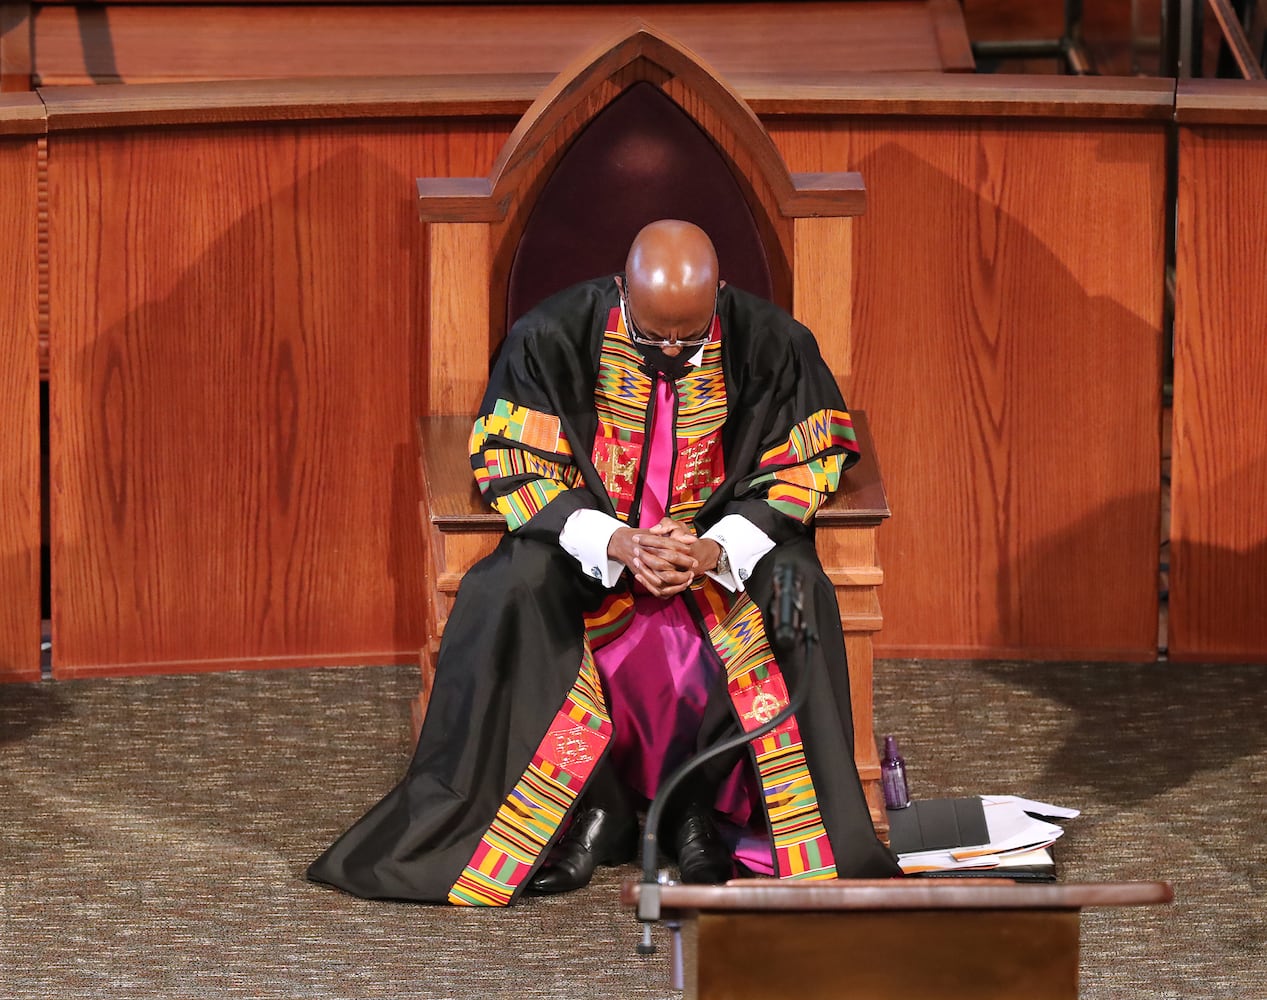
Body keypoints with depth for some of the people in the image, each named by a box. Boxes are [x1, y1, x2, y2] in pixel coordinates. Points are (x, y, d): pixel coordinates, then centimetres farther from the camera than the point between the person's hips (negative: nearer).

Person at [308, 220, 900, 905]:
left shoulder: (769, 343, -12)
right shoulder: (553, 337, -14)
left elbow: (798, 471, -8)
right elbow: (515, 465, -12)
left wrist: (714, 550, -28)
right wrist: (618, 544, -29)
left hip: (727, 548, 0)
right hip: (590, 536, 0)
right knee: (513, 591, -31)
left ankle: (706, 802, -14)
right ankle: (591, 807, -17)